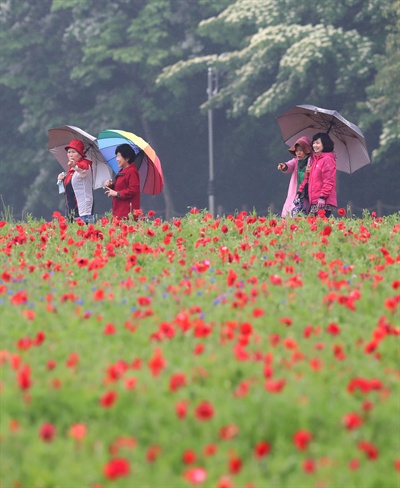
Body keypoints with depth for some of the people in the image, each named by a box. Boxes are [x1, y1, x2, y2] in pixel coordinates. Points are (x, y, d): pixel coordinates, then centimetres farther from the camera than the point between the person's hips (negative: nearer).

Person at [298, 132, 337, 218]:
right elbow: (307, 178, 26)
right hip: (314, 202, 9)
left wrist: (323, 197, -20)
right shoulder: (314, 159, 21)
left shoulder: (328, 159, -7)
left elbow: (329, 181, -14)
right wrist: (300, 191, 19)